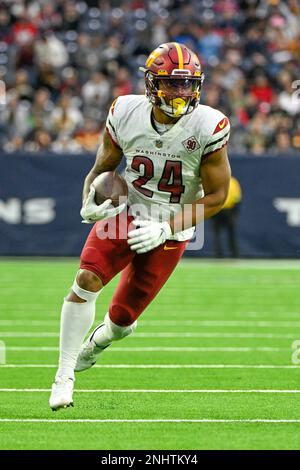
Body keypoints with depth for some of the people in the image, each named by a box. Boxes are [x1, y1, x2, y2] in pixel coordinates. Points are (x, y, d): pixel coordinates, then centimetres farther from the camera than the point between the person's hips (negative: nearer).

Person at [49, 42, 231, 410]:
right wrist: (90, 204, -15)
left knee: (121, 319, 3)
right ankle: (63, 378, -15)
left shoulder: (208, 127, -17)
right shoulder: (126, 114, -10)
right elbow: (102, 168, 7)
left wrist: (165, 229, -20)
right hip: (125, 214, 1)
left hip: (170, 233, -1)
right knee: (87, 279, -25)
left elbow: (216, 195, -10)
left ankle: (96, 342, 42)